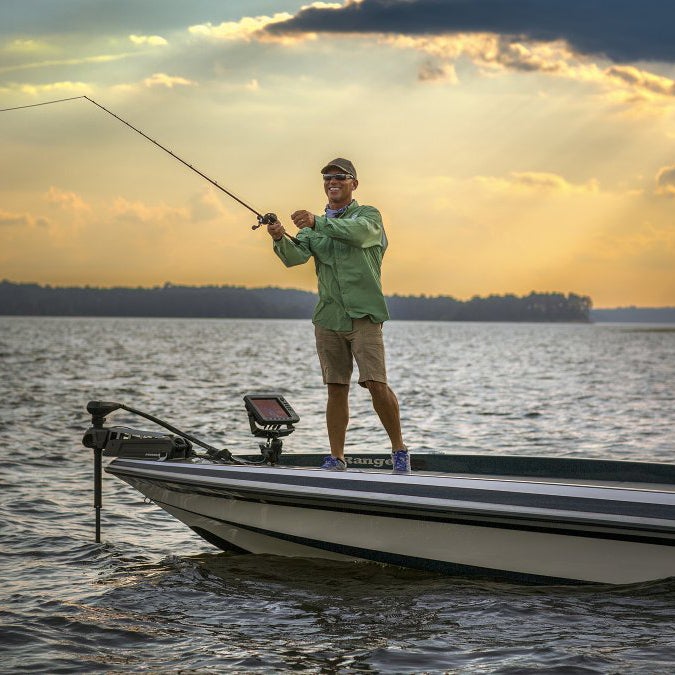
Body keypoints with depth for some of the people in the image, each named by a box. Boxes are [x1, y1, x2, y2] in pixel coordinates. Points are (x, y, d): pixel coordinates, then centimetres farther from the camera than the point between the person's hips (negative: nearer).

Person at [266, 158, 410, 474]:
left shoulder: (368, 215, 2)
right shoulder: (314, 226, 16)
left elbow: (358, 232, -22)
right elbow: (295, 256, -2)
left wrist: (317, 223, -36)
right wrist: (280, 238, -25)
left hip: (363, 314, -4)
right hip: (328, 317, 4)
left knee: (376, 383, -14)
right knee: (336, 388, 6)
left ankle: (399, 450, -1)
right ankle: (336, 459, 10)